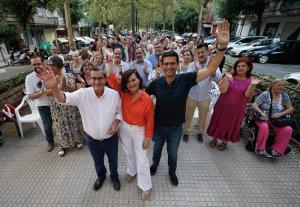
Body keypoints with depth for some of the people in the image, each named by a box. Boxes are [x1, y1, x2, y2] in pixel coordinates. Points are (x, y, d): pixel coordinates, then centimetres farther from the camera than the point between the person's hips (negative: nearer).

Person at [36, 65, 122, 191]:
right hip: (92, 138, 1)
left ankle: (114, 177, 56)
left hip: (110, 137, 0)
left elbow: (119, 111, -4)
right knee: (97, 161, 28)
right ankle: (101, 176, 60)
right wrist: (54, 87, -55)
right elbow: (64, 98, -34)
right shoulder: (83, 94, -20)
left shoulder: (114, 94, -18)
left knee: (113, 159, 24)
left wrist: (116, 123, -20)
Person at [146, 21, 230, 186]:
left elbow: (210, 70, -30)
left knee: (173, 152, 24)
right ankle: (155, 164, 59)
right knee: (157, 147, 28)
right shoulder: (156, 83, -17)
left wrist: (222, 47, -41)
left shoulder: (185, 79, -21)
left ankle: (172, 171, 54)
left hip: (176, 127, 0)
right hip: (158, 125, 1)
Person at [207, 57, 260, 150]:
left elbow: (247, 95, -14)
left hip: (237, 108, 0)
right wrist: (227, 79, -27)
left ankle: (225, 142, 36)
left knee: (231, 125, 14)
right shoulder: (229, 76, -7)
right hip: (223, 105, 0)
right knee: (219, 122, 12)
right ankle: (215, 139, 34)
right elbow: (222, 90, -18)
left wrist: (253, 85, -27)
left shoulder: (250, 81, -5)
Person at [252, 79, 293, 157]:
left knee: (288, 130, -22)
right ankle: (261, 149, -18)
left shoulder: (284, 96, 6)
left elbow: (291, 109, 5)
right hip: (263, 119, -4)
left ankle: (276, 150, -9)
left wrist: (280, 114, -14)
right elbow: (254, 105, -11)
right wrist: (261, 112, -28)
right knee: (264, 127, -35)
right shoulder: (265, 94, -6)